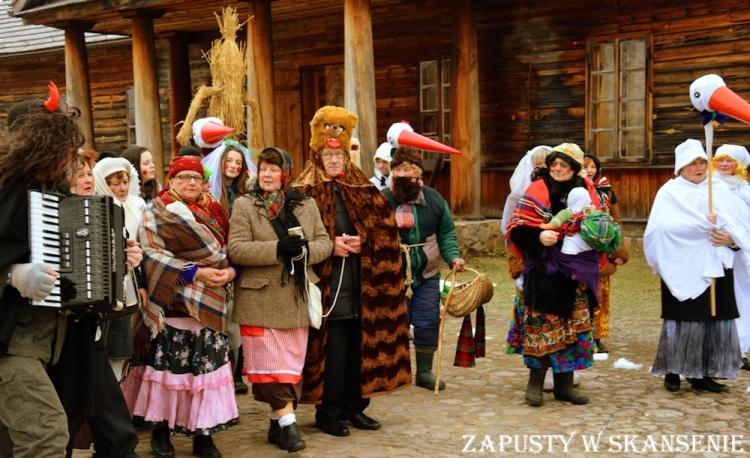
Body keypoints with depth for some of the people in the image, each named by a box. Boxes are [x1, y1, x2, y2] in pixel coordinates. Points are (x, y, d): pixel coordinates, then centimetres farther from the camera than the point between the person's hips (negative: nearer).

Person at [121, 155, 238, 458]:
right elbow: (151, 254, -11)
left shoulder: (215, 212, 14)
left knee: (207, 366, 0)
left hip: (208, 306, 4)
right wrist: (195, 272, -18)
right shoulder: (156, 212, 1)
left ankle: (203, 434, 8)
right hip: (171, 304, -3)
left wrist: (230, 271, -8)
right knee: (168, 366, 0)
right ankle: (160, 429, 15)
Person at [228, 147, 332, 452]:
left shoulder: (306, 205, 9)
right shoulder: (244, 206, -2)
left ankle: (278, 422, 21)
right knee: (270, 365, -5)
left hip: (296, 299, 4)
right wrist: (277, 249, -23)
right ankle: (288, 422, -2)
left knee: (292, 365, 9)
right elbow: (236, 249, -12)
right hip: (260, 299, -3)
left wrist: (306, 250, -15)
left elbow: (324, 242, 8)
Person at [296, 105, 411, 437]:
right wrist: (330, 245, -19)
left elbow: (385, 227, 8)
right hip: (327, 284, -5)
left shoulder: (363, 190, 13)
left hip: (361, 282, 5)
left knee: (361, 345, 8)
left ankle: (354, 406, 21)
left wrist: (363, 242, -9)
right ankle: (328, 413, 8)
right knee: (333, 349, -4)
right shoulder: (306, 194, -1)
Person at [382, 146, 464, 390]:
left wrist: (453, 256, -6)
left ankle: (424, 371, 22)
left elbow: (446, 232, 9)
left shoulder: (433, 199, 3)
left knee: (428, 322, 7)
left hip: (428, 274, 3)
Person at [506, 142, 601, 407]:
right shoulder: (537, 191, -3)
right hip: (545, 273, -4)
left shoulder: (587, 192, 8)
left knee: (573, 325, 8)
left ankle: (564, 384, 19)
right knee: (543, 324, -2)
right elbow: (516, 228, -6)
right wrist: (539, 237, -22)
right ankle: (535, 382, 11)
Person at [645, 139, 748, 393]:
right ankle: (672, 372, 8)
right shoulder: (670, 192, 1)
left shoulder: (720, 189, 13)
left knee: (716, 319, 3)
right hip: (683, 269, -4)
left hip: (716, 266, 4)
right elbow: (665, 225, -17)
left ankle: (703, 374, 12)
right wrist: (705, 223, -18)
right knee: (683, 319, -3)